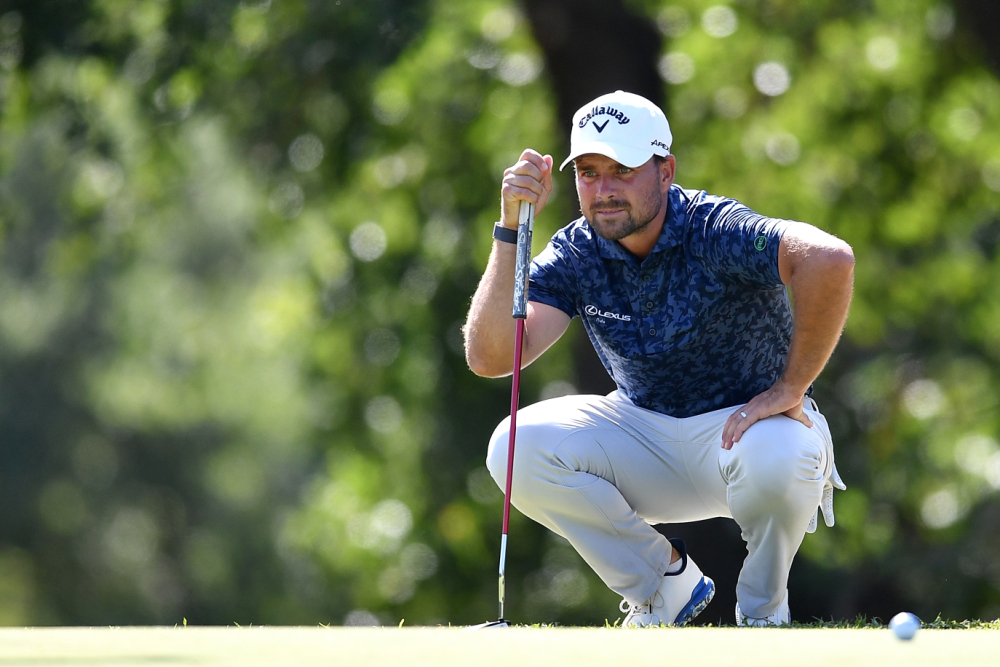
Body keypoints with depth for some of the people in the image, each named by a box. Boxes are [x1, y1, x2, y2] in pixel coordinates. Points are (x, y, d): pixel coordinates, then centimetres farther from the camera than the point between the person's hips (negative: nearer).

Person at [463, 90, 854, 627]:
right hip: (646, 433, 4)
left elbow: (830, 260, -43)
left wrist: (789, 389, -35)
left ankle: (762, 612, -7)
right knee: (518, 447, -19)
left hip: (747, 422, -4)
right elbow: (489, 357, -21)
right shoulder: (575, 254, -9)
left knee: (773, 456, -40)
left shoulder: (715, 232, -24)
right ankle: (665, 584, 1)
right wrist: (510, 229, -27)